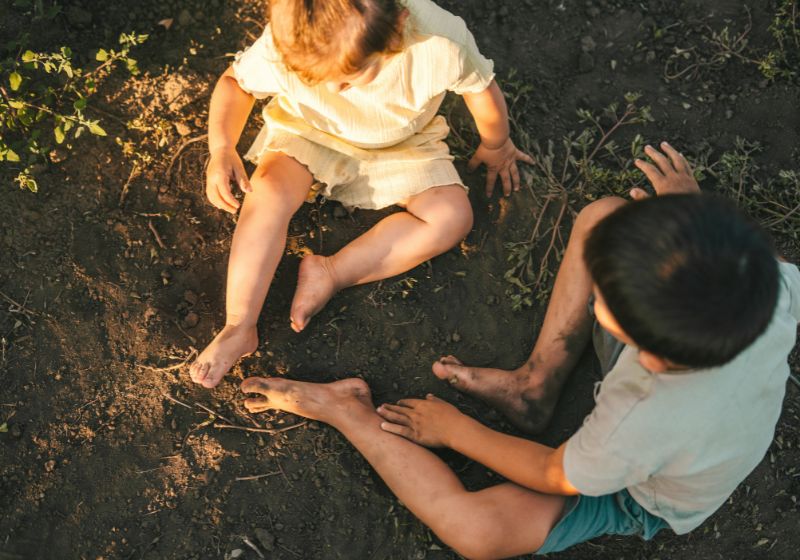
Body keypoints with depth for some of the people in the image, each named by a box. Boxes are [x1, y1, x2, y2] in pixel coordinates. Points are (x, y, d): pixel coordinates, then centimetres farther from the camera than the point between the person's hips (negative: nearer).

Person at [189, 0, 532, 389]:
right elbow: (237, 81, -12)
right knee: (267, 192, -29)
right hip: (306, 131, 0)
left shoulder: (439, 45, -37)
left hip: (400, 145, 1)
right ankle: (238, 328, -20)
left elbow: (482, 88, -15)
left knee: (452, 217, -22)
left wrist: (495, 147, 3)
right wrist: (221, 146, -28)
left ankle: (332, 273, -18)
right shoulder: (281, 48, -33)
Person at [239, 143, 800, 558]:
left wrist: (455, 430, -9)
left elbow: (552, 476, -23)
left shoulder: (644, 422, -45)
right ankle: (534, 382, 6)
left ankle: (347, 411, -8)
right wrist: (695, 211, 5)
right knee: (601, 216, -5)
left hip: (642, 496, -6)